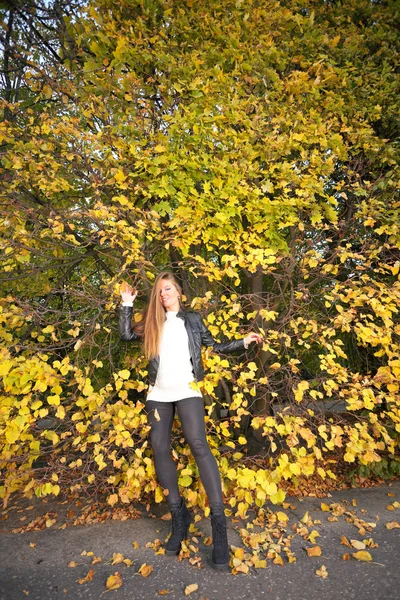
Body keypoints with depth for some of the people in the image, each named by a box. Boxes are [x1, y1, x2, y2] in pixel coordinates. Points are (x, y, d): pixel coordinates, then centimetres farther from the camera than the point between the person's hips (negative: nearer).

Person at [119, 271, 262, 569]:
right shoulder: (152, 323, 15)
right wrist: (127, 304, 9)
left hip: (187, 391, -3)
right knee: (160, 449, 0)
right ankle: (179, 515, 16)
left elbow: (215, 346, 12)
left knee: (198, 443, -19)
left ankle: (218, 517, -12)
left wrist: (244, 342, 4)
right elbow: (126, 335, 8)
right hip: (159, 394, 3)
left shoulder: (193, 319, 11)